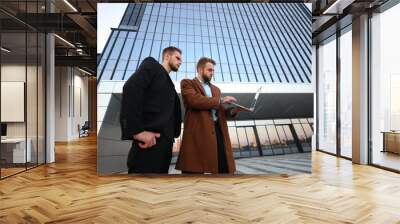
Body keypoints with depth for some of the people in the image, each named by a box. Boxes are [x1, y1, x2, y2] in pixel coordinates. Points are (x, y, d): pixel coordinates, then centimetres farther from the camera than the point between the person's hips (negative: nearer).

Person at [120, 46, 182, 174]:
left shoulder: (169, 83, 28)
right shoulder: (152, 65, 5)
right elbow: (130, 88, -14)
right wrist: (137, 130, -21)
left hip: (165, 142, 8)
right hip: (150, 140, -8)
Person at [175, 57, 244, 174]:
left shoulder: (216, 89, 30)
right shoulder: (188, 83, 9)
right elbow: (194, 100, -11)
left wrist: (232, 111, 8)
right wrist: (220, 100, -8)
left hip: (217, 130, 6)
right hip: (198, 131, -6)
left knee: (224, 169, 0)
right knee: (195, 171, -6)